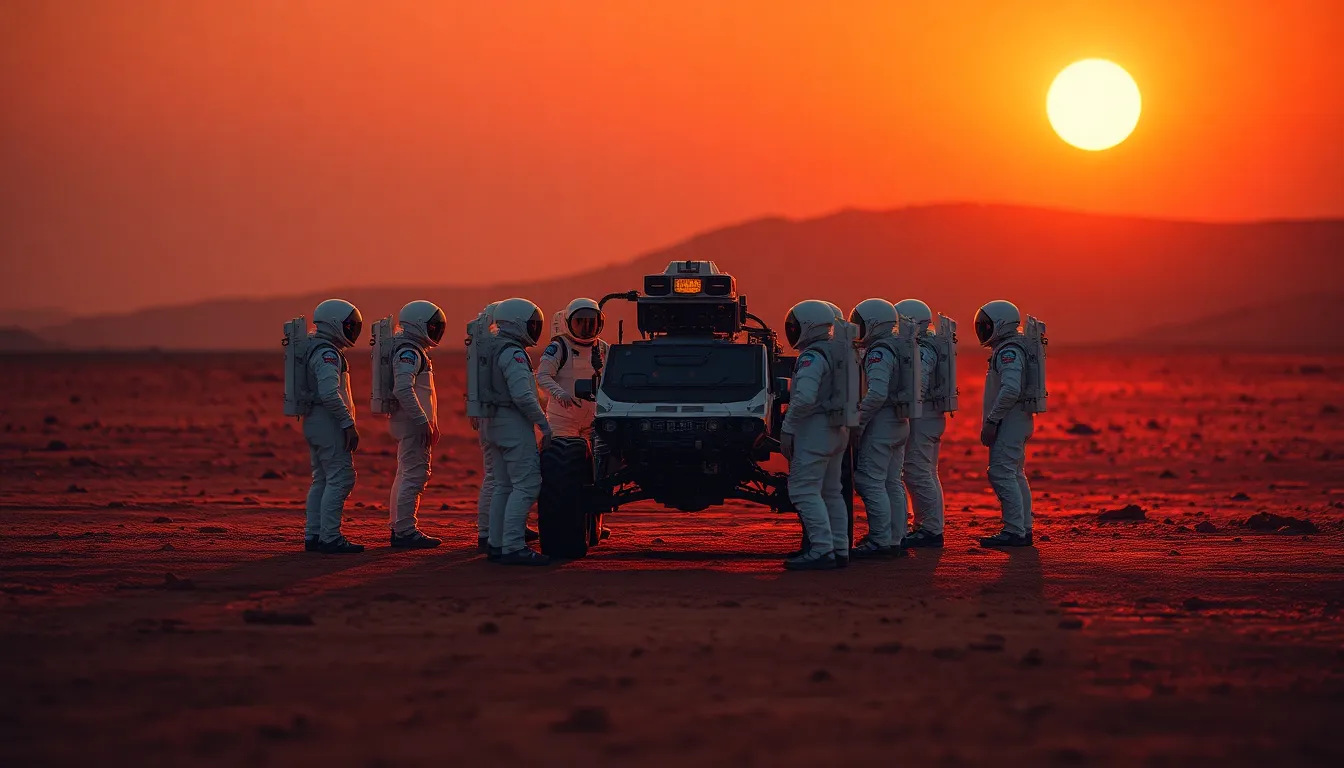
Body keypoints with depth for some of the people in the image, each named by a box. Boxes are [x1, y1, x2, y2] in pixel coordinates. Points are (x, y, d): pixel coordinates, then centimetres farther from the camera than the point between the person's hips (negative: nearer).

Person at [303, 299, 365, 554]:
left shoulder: (315, 349, 16)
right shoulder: (327, 354, -16)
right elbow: (330, 394, -26)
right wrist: (349, 424, -22)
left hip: (314, 423, 10)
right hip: (328, 422, -10)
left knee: (322, 480, 14)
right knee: (340, 479, -8)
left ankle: (313, 536, 16)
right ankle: (330, 538, -10)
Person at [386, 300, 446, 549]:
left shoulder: (413, 351, 17)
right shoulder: (409, 352, -16)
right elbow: (403, 390, -28)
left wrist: (431, 423, 23)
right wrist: (423, 422, -26)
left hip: (412, 423, 11)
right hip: (413, 424, -11)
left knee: (406, 475, 16)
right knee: (414, 475, -10)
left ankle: (399, 528, 22)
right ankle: (405, 531, -9)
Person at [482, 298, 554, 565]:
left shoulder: (493, 350, 14)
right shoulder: (514, 355, -17)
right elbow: (522, 395, -24)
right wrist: (543, 422, -16)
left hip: (494, 425, 10)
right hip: (514, 426, -10)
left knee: (504, 486, 15)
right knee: (527, 485, -10)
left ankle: (497, 543, 18)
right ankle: (513, 547, -16)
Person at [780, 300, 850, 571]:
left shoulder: (811, 358, -16)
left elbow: (804, 398, -27)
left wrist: (787, 427, -19)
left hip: (814, 429, -10)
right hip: (838, 431, 10)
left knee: (804, 490, -9)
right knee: (830, 492, 15)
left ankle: (822, 549, -15)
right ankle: (839, 549, 16)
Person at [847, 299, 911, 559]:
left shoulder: (878, 353, -16)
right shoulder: (898, 348, 14)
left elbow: (877, 393, -26)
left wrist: (858, 422, -20)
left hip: (881, 422, -10)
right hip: (900, 424, 10)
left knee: (870, 482, -7)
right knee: (892, 483, 13)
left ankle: (880, 541, -8)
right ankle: (895, 539, 16)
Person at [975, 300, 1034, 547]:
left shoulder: (1008, 351, -16)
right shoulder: (1008, 349, 17)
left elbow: (1010, 390, -27)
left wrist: (991, 421, -24)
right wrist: (992, 421, 20)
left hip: (1009, 422, -11)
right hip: (1015, 423, 11)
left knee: (1001, 474, -12)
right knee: (1014, 475, 13)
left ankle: (1013, 531, -13)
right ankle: (1024, 530, 16)